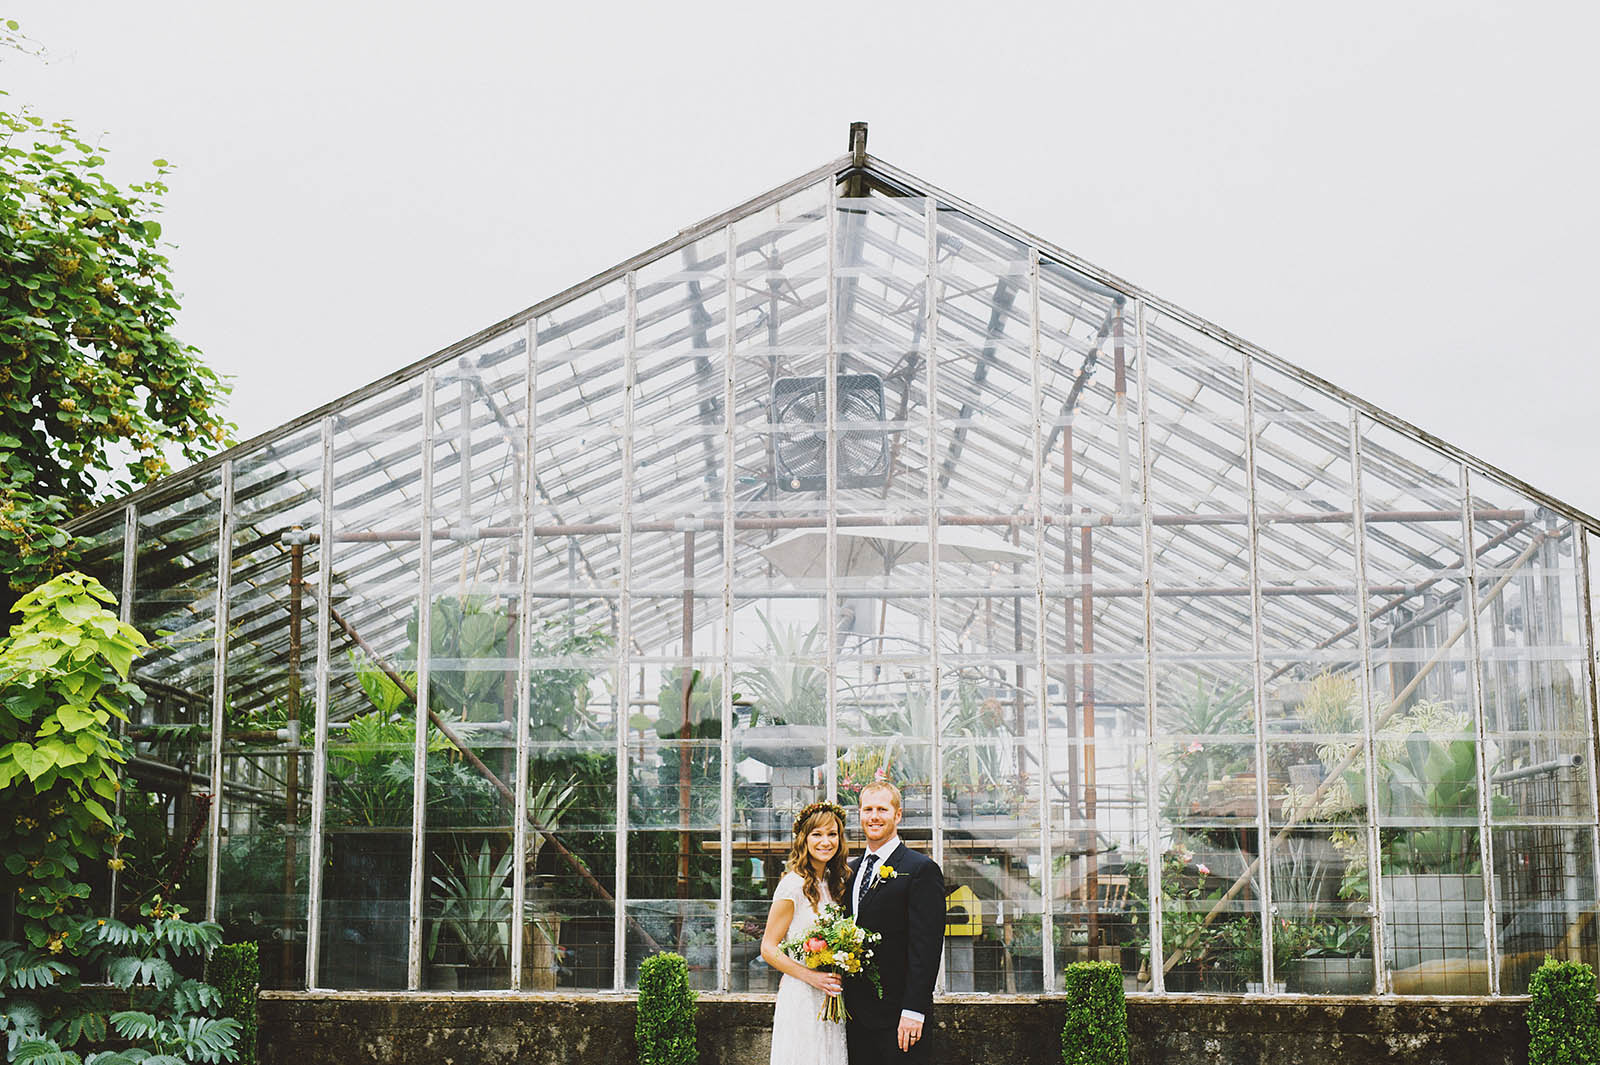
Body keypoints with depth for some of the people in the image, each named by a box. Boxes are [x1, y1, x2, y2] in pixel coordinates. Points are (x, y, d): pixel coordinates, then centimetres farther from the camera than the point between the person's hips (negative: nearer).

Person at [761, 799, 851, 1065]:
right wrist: (811, 976, -20)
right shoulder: (794, 884, -12)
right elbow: (768, 948, -11)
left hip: (830, 997, 7)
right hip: (801, 998, -7)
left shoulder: (833, 884, 11)